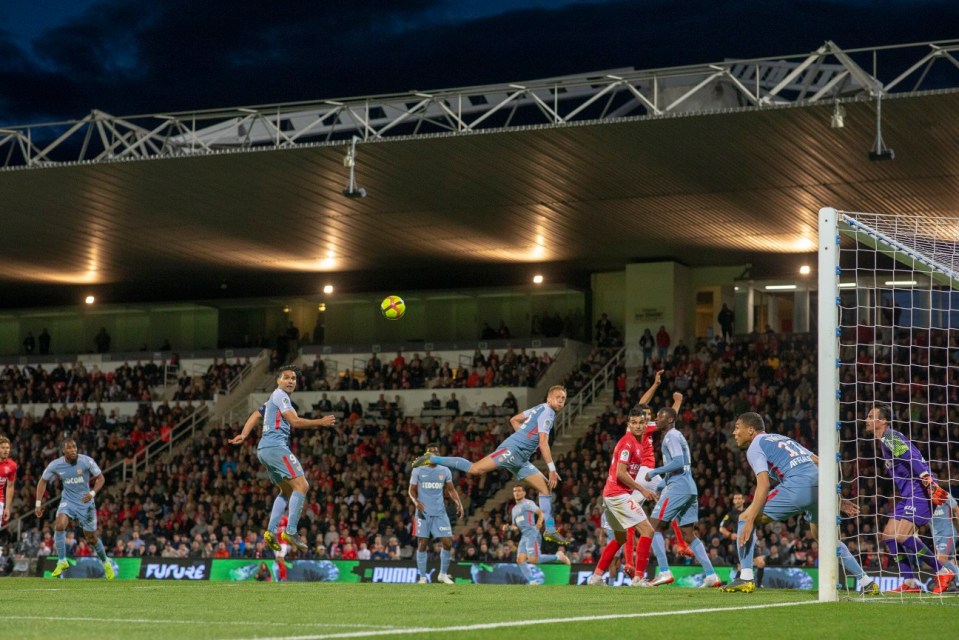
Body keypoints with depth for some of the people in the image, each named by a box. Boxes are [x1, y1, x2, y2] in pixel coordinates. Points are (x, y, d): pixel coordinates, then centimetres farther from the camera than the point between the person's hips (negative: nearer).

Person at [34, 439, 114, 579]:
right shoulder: (55, 465, -11)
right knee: (59, 526, -26)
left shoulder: (86, 461, -16)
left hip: (85, 502, -1)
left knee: (91, 538, 7)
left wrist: (92, 493, -23)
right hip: (68, 501, 1)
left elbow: (100, 478, -6)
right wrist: (38, 503, 1)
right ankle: (62, 561, -12)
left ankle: (106, 562, 33)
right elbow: (43, 481, 5)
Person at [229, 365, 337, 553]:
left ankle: (271, 531, 6)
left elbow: (255, 416, 24)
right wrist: (321, 422, -8)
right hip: (276, 446, -10)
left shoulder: (274, 398, 25)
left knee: (287, 491, 16)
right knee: (301, 485, -16)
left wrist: (243, 435, 11)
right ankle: (291, 531, -22)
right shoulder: (280, 395, -5)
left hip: (265, 449, 10)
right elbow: (294, 421, -13)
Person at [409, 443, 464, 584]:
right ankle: (423, 577, 6)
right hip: (423, 513, -2)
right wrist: (416, 501, -17)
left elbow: (451, 489, 15)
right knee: (422, 544, -2)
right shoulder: (418, 470, 1)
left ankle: (443, 574, 13)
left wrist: (458, 503, -1)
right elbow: (412, 490, 4)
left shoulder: (445, 471, 8)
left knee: (448, 543, -4)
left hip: (440, 513, 2)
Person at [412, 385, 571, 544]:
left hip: (520, 459, 10)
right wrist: (552, 469, -19)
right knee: (475, 469, -19)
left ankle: (550, 530, 7)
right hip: (512, 450, -10)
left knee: (546, 488, 6)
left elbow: (514, 420, 28)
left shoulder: (540, 409, 19)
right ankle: (432, 459, -11)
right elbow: (543, 443, -19)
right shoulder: (547, 413, -10)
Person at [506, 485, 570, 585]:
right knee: (520, 560, -4)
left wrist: (539, 522, -35)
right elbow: (514, 525, 29)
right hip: (523, 536, 8)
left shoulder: (528, 503, -3)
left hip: (531, 533, -8)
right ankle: (531, 582, -3)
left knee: (533, 560, -17)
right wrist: (508, 527, 8)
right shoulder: (514, 509, 22)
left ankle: (558, 556, -1)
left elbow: (540, 512, -15)